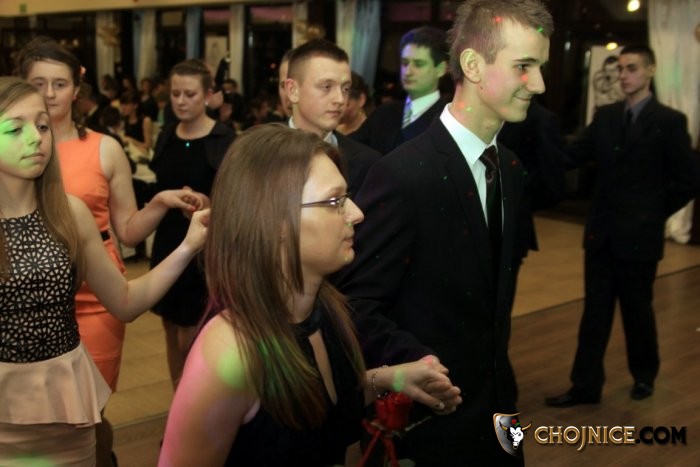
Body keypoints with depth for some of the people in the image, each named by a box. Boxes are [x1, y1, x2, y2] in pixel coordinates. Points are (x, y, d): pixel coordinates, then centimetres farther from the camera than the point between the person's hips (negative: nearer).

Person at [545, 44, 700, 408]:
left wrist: (656, 212, -5)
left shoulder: (669, 121, -7)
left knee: (637, 310, 11)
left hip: (639, 235, -4)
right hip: (601, 232, 4)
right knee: (595, 310, 8)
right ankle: (586, 385, 16)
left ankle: (644, 375, 33)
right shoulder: (605, 116, 7)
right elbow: (573, 155, -2)